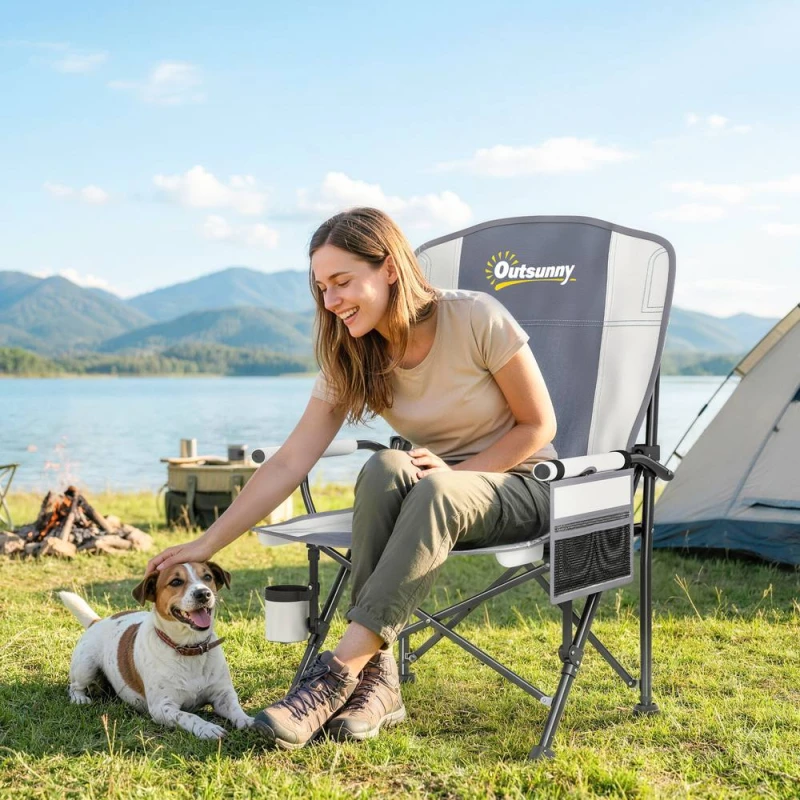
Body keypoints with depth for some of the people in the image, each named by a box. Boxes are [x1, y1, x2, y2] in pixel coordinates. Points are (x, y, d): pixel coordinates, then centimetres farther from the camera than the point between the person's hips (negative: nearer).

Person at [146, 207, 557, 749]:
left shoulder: (477, 319, -19)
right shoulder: (352, 359, -6)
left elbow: (539, 425, -10)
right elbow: (288, 464, -8)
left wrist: (456, 473, -21)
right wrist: (207, 544, -13)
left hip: (518, 484, -3)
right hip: (432, 492, 4)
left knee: (434, 496, -39)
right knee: (384, 470, -34)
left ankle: (337, 676, -37)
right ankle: (377, 679, -33)